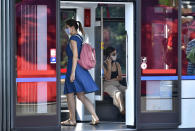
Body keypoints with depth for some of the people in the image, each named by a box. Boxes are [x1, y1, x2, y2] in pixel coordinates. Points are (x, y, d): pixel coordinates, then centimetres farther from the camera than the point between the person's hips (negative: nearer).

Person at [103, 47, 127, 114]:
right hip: (108, 85, -5)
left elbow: (120, 78, 13)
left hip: (117, 84, 5)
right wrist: (109, 65, -11)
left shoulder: (117, 64, 15)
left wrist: (113, 79, -6)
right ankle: (122, 110, -47)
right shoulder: (104, 64, -2)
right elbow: (107, 78, -11)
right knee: (118, 93, -37)